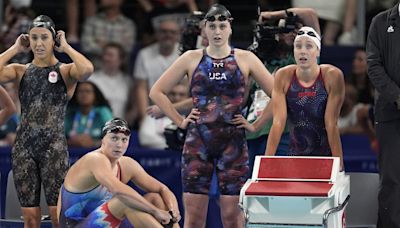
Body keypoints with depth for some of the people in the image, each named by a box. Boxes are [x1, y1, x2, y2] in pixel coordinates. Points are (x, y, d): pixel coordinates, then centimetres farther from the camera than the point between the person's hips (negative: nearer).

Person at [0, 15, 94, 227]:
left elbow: (87, 69, -23)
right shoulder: (21, 71, 9)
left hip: (54, 146, -3)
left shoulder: (65, 71, 1)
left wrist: (66, 47, -8)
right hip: (24, 146, 3)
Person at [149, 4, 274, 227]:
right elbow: (157, 92, 11)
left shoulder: (245, 59, 4)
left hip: (233, 142, -1)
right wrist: (180, 121, 4)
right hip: (198, 142, 1)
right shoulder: (192, 58, 7)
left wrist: (256, 124, -1)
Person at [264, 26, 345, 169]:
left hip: (326, 156, -2)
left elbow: (331, 123, -13)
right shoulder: (283, 76, -6)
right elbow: (278, 122, -8)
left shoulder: (332, 76, -12)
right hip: (295, 155, 2)